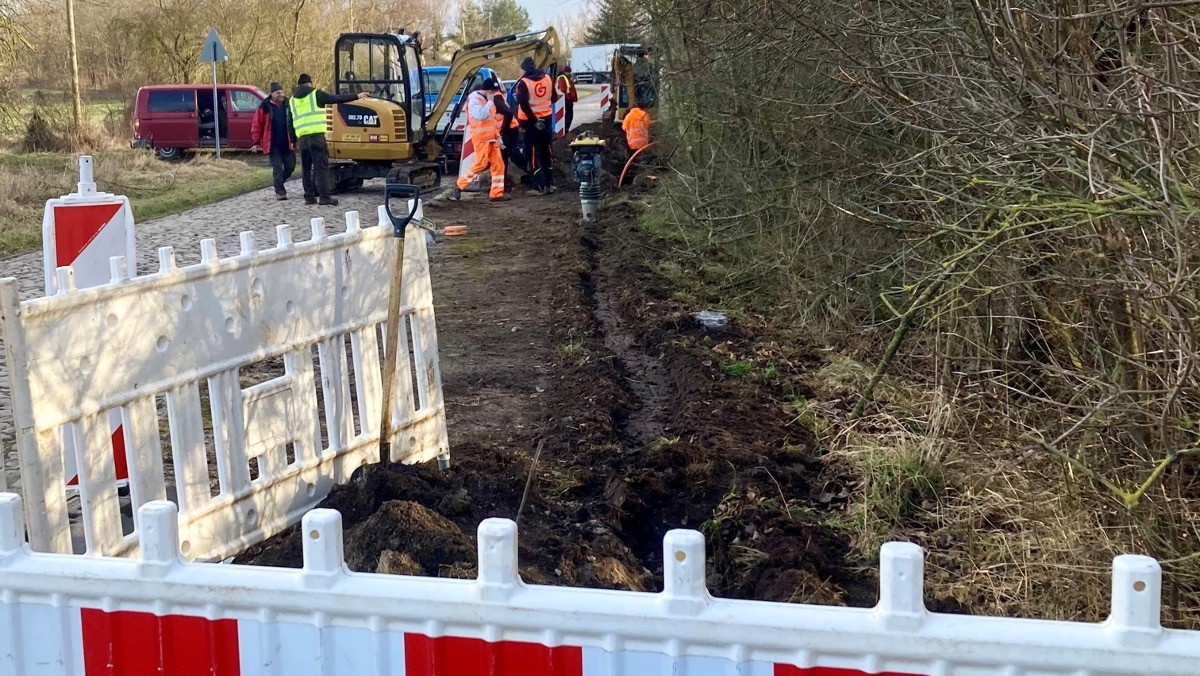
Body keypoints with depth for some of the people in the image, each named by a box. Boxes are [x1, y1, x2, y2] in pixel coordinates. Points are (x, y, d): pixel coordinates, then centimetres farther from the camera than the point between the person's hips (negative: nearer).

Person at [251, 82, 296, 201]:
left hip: (287, 144, 3)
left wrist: (294, 140, 7)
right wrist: (256, 142, -4)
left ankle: (279, 183, 28)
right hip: (273, 145, -3)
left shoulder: (288, 105, 5)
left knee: (290, 166, 5)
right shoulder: (264, 107, -5)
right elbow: (256, 125, -2)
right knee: (277, 167, -3)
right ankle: (279, 191, 4)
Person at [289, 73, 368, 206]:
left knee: (306, 168, 12)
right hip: (316, 135, -5)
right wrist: (356, 96, 5)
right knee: (321, 166, -5)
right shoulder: (316, 94, 3)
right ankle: (325, 197, -12)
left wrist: (293, 140, 25)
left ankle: (309, 197, 11)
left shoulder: (292, 100, 17)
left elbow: (290, 122, 19)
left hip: (302, 137, 5)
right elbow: (337, 99, 0)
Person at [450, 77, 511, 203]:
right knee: (481, 164, -12)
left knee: (498, 164, 1)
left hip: (491, 138, 9)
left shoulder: (488, 100, 17)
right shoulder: (474, 100, -11)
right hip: (481, 138, -9)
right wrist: (490, 101, -18)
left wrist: (497, 134, 20)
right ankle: (459, 186, 2)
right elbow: (481, 115, -26)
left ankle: (496, 194, 2)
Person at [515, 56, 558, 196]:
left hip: (532, 122, -6)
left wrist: (534, 120, -18)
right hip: (547, 119, 6)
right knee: (546, 152, 15)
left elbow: (523, 104, -23)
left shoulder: (524, 82, -14)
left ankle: (538, 186, -6)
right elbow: (554, 98, 12)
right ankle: (549, 183, 17)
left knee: (533, 154, -2)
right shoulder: (547, 78, 4)